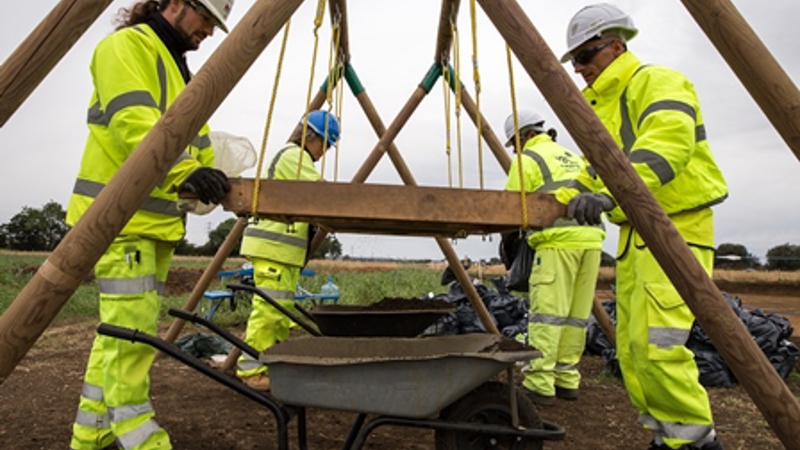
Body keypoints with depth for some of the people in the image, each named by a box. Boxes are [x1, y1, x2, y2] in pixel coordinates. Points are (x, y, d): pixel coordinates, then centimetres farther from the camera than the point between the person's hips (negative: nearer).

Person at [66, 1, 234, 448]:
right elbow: (134, 123, -22)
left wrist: (217, 182, 11)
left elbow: (195, 139, 23)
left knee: (121, 330, 13)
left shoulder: (181, 70, 24)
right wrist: (183, 170, -34)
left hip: (158, 219, 9)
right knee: (130, 331, -8)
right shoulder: (127, 45, -6)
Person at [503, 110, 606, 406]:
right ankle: (567, 381, 16)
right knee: (575, 316, 10)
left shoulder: (527, 159, 3)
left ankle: (540, 385, -6)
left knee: (546, 315, -6)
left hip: (559, 241, -7)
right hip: (591, 238, 8)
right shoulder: (573, 158, 27)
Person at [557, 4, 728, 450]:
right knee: (632, 348, 10)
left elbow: (668, 141, -29)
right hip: (635, 234, 9)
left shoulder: (657, 82, -9)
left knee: (655, 343, -15)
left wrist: (613, 193, -43)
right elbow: (597, 171, 22)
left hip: (675, 230, -9)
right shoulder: (599, 107, 19)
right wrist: (560, 200, 7)